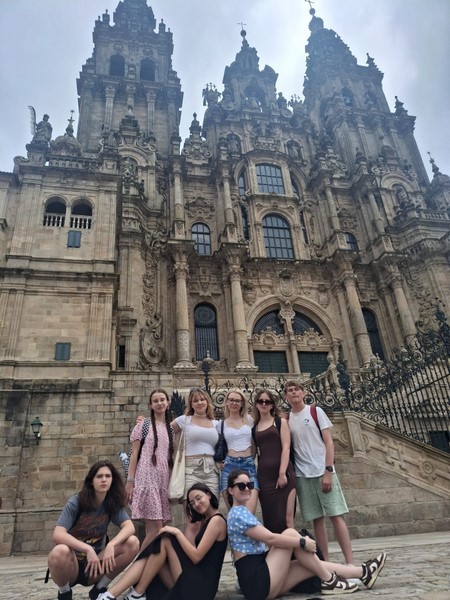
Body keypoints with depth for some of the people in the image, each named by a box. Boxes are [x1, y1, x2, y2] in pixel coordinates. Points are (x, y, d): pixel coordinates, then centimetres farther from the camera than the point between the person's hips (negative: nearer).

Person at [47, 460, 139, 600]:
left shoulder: (113, 503, -6)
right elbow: (58, 535, -28)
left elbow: (129, 527, -19)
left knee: (132, 543, -20)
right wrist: (87, 549, -38)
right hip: (72, 563, -3)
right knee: (60, 552, -38)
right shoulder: (76, 502, -16)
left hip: (95, 563, 3)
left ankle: (99, 588, 1)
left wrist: (111, 545, -37)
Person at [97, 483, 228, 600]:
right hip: (193, 579, 9)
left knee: (165, 541, -16)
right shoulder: (205, 520, 20)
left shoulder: (217, 520, -9)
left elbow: (196, 556, -16)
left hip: (201, 584, -8)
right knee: (155, 552, -9)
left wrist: (177, 532, -14)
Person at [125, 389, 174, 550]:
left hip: (164, 479, 5)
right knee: (156, 527, -10)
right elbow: (134, 454, -1)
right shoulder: (143, 425, 2)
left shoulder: (170, 428, 14)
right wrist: (130, 480, -7)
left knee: (153, 527, 7)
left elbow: (171, 456, 15)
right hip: (146, 477, -5)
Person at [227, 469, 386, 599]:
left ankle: (363, 572, 11)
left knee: (314, 565, 3)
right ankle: (329, 581, -4)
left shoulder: (241, 513, 17)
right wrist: (303, 542, -12)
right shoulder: (238, 513, -14)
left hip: (261, 576, 9)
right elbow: (270, 538, -20)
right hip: (257, 581, -9)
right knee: (290, 533, -15)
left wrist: (299, 541, 8)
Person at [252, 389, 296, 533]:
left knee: (285, 518, -8)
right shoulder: (254, 427, 14)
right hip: (264, 475, 3)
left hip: (282, 473, -3)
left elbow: (286, 448, -4)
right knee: (270, 519, 3)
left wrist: (282, 473, -14)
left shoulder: (280, 421, 6)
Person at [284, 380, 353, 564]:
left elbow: (329, 442, -3)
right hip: (302, 476, 3)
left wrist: (328, 471, -12)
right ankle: (325, 562, 15)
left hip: (323, 471, -2)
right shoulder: (287, 419, 8)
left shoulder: (315, 411, 0)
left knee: (336, 515, -5)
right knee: (317, 519, 6)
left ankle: (350, 563, -1)